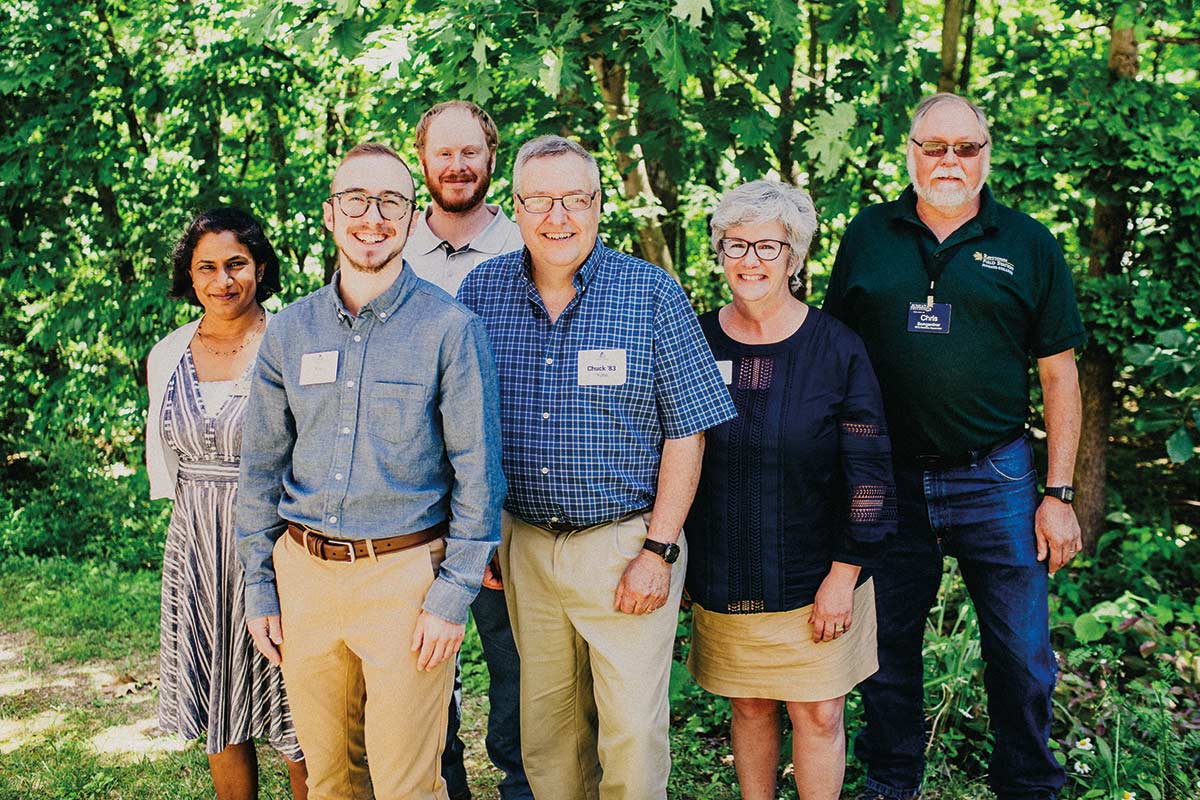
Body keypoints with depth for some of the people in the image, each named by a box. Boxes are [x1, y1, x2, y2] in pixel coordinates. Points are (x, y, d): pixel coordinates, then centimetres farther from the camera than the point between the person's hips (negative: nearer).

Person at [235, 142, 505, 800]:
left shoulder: (451, 328, -6)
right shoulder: (289, 331, 6)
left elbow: (477, 471, -6)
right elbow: (262, 467, 12)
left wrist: (453, 595, -10)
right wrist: (258, 587, 8)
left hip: (405, 574, -4)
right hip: (303, 573, 4)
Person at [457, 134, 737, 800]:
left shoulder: (653, 294, -7)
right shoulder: (482, 290, 2)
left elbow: (686, 429, -6)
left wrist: (657, 551, -10)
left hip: (626, 544, -3)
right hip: (524, 543, 3)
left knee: (634, 737, 2)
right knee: (546, 733, 15)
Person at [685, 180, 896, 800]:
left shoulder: (836, 348, -7)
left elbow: (867, 470, -6)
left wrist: (844, 573, -9)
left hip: (815, 577, -2)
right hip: (723, 579, 2)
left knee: (818, 715, 5)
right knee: (750, 706, 12)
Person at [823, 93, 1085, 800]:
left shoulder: (1030, 245, 2)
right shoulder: (869, 235, 5)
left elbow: (1059, 376, 3)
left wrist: (1058, 494, -2)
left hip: (996, 479, -1)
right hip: (887, 479, 1)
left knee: (1023, 660, 6)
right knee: (888, 648, 13)